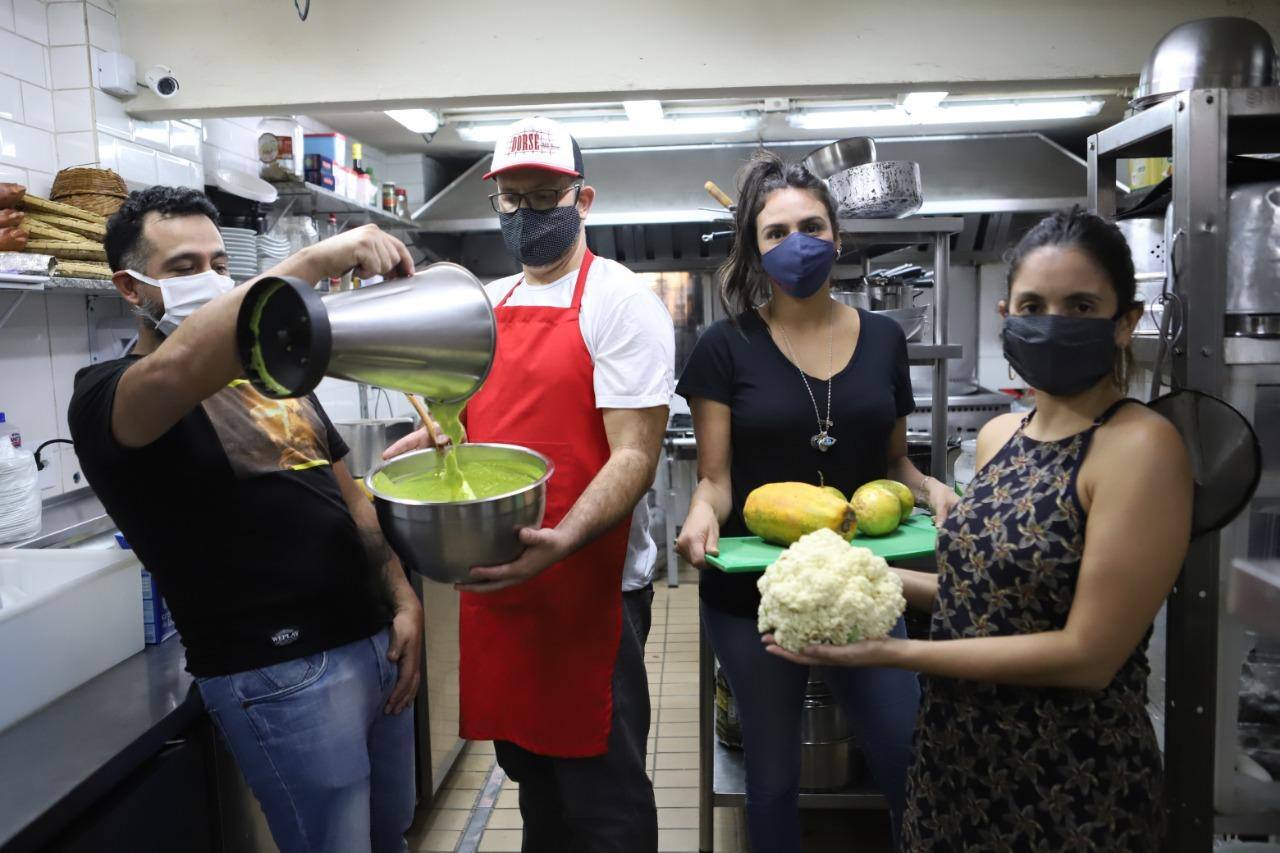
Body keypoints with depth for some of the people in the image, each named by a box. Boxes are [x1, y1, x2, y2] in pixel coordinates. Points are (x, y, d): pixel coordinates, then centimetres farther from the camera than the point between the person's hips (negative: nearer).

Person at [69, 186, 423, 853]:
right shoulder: (106, 394, -7)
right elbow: (173, 372, -33)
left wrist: (404, 600, 5)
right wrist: (315, 261, -37)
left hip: (375, 643, 7)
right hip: (280, 674, -7)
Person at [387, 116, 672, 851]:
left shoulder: (620, 301, -11)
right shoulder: (487, 305, 11)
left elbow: (635, 455, -18)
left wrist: (559, 543, -32)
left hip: (590, 588, -6)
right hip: (496, 581, 7)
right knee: (528, 766, 21)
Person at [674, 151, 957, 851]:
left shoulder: (882, 339, 5)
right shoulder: (728, 346, -5)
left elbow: (892, 461, 12)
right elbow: (715, 477, -5)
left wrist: (929, 488, -9)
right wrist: (703, 513, -26)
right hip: (752, 592, -2)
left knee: (913, 765, 6)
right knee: (773, 777, 12)